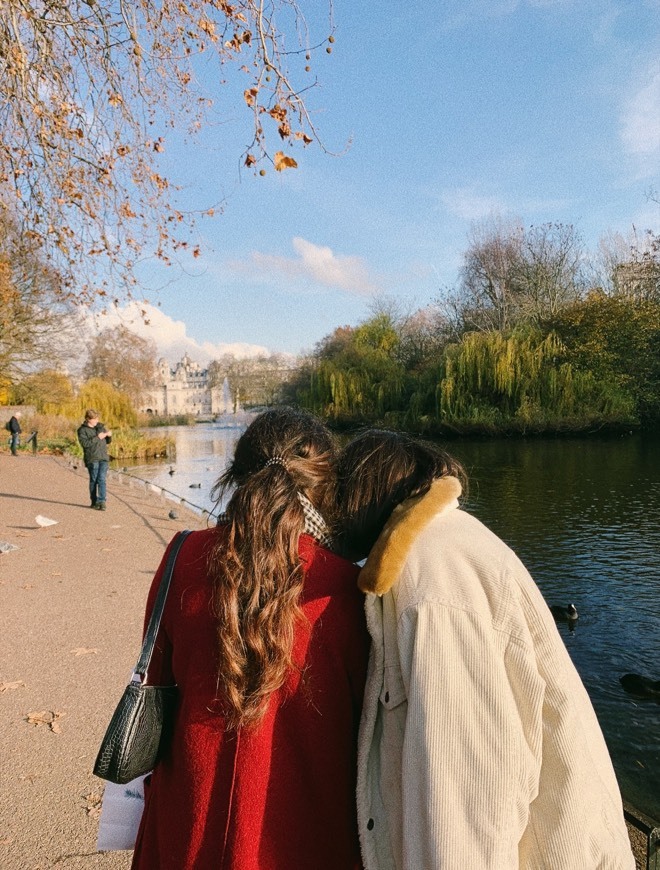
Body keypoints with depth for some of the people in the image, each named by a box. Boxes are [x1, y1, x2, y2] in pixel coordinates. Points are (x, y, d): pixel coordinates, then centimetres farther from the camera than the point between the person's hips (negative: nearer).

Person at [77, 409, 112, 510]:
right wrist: (97, 438, -18)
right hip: (92, 458, -3)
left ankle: (102, 501, -8)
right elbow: (84, 443, -15)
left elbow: (107, 441, 21)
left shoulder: (100, 426, 14)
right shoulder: (82, 430, -1)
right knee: (94, 480, 4)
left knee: (102, 480, -5)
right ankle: (94, 502, 14)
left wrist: (109, 435, -1)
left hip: (103, 457, 3)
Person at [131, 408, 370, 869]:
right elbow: (363, 719, -10)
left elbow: (157, 684, -3)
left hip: (190, 829, 2)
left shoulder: (184, 559, -15)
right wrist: (357, 827, 9)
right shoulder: (341, 586, -21)